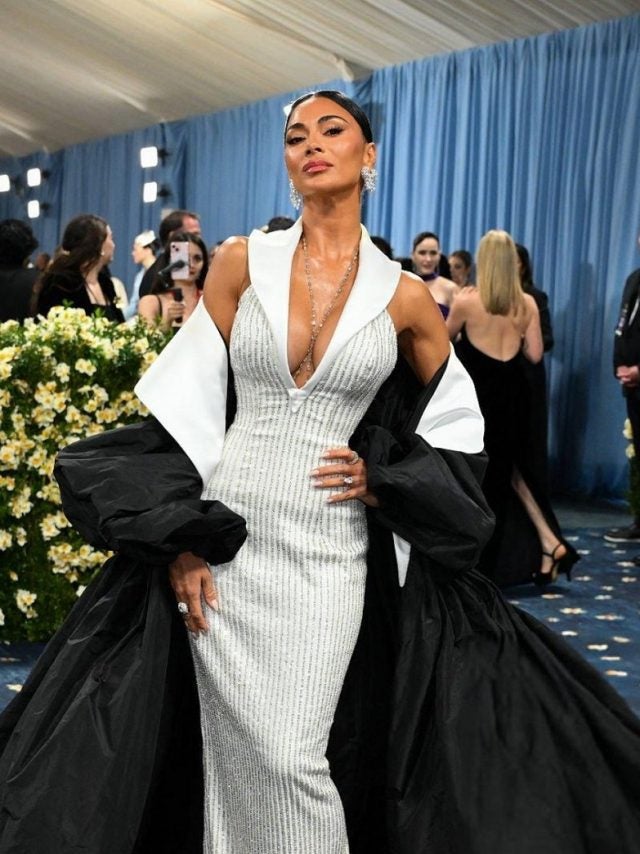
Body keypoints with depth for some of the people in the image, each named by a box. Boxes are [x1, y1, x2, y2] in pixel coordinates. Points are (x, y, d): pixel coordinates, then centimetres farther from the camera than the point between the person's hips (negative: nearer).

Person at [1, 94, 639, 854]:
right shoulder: (240, 261, 1)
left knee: (293, 762, -2)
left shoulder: (404, 296, 0)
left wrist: (382, 477, -1)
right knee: (232, 756, 6)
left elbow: (454, 415, 14)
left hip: (331, 549, -1)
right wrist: (180, 537, -4)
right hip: (224, 537, 1)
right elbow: (188, 403, 1)